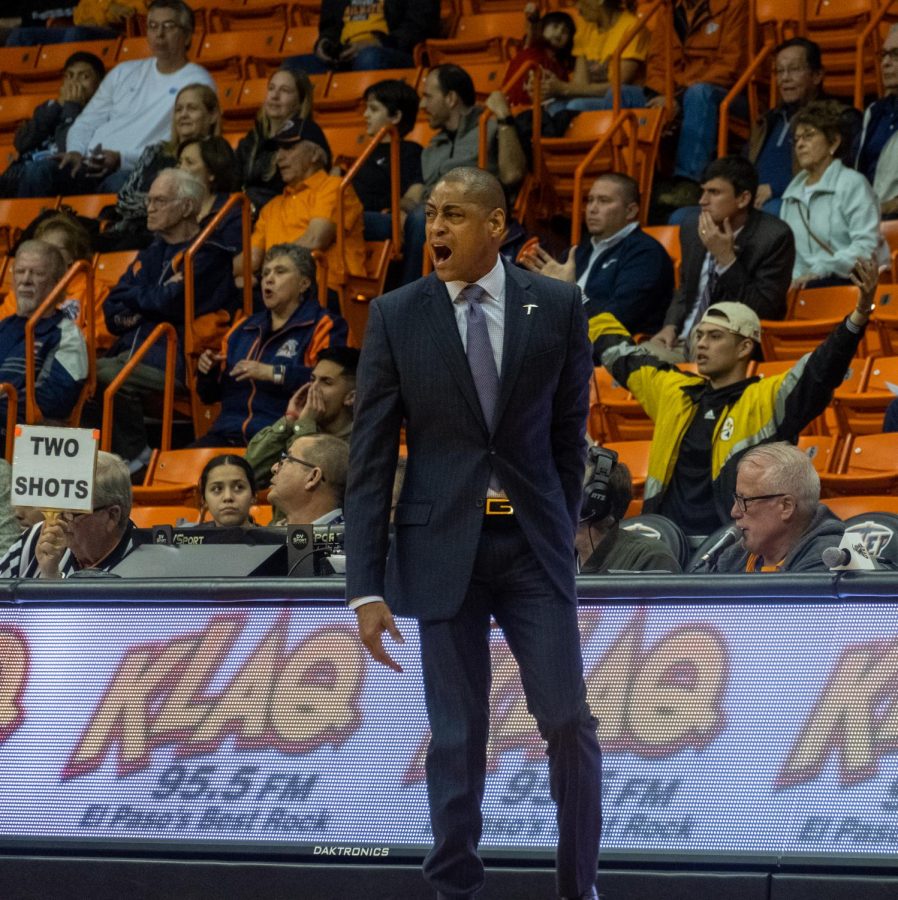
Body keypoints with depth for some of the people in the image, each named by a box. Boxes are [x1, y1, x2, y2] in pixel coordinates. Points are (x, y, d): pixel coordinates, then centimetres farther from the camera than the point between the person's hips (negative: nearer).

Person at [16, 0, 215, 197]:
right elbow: (87, 122, 22)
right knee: (37, 171, -25)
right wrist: (75, 151, -1)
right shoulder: (125, 72, 23)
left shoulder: (198, 82, 5)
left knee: (119, 183, -41)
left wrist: (122, 158, -17)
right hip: (89, 166, 5)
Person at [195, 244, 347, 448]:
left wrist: (274, 373, -18)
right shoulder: (245, 328, 28)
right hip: (227, 434, 5)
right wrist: (208, 371, 9)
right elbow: (211, 394, 32)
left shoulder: (322, 328, 6)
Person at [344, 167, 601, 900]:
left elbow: (569, 432, 8)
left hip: (532, 543, 0)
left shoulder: (556, 307, 0)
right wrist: (366, 586, -6)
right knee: (457, 735, 3)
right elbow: (370, 457, -2)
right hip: (442, 546, 0)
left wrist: (562, 531, 8)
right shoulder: (396, 316, -1)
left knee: (569, 721, -3)